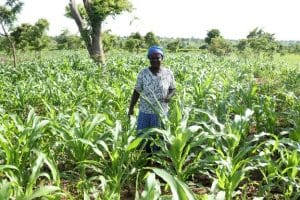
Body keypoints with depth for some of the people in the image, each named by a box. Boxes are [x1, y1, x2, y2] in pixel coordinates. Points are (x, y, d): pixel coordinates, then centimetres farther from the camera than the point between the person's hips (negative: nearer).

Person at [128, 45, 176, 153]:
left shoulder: (168, 73, -5)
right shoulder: (143, 73, -7)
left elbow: (172, 89, 7)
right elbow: (137, 91, 0)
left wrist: (169, 96, -16)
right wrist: (131, 108, -4)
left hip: (161, 113, 0)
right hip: (145, 112, 1)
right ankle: (149, 153, 38)